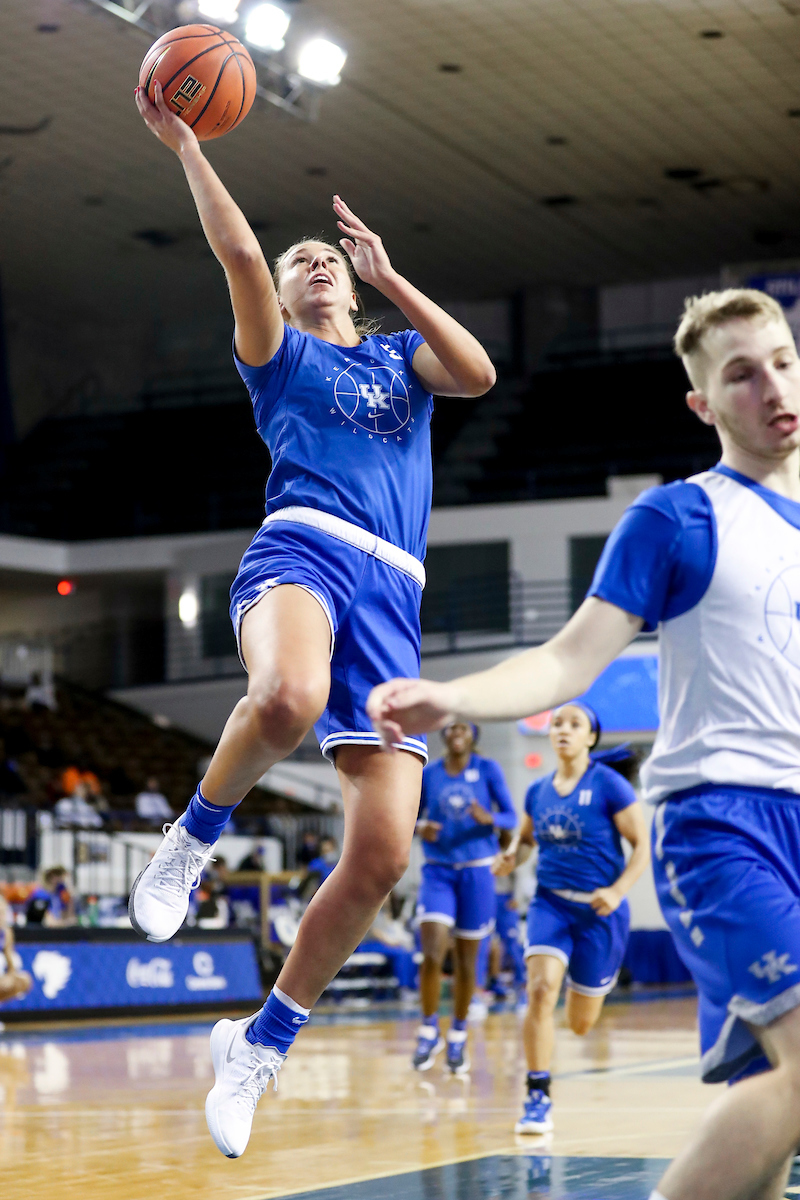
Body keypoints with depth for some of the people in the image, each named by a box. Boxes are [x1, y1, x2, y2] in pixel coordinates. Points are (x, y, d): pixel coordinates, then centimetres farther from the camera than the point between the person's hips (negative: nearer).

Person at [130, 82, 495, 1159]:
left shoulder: (399, 356, 29)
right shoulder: (279, 354, 21)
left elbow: (478, 373, 6)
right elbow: (239, 251, 2)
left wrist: (388, 275, 6)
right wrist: (186, 146, 0)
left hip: (392, 594, 4)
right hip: (304, 546, -3)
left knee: (382, 852, -9)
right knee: (289, 697, -43)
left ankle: (261, 1043, 7)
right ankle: (193, 840, -13)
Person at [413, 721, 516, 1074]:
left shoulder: (488, 769, -1)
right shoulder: (428, 774, 4)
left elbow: (511, 817, -2)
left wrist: (488, 818, -24)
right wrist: (420, 827, -12)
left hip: (477, 871, 0)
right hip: (437, 871, 0)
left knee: (466, 959, 5)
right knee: (432, 953, -16)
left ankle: (458, 1037, 20)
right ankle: (429, 1031, 0)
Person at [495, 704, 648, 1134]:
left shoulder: (609, 785, -9)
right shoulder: (538, 791, 4)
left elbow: (643, 845, -8)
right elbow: (525, 833, 22)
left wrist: (617, 891, -22)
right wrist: (511, 854, -1)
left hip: (599, 909, -2)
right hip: (550, 902, 3)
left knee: (580, 1024, 7)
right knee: (540, 990, -23)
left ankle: (598, 983, 46)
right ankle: (537, 1097, -16)